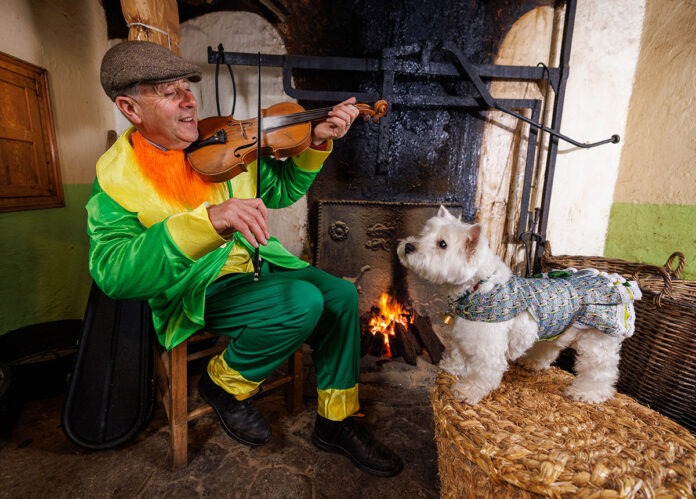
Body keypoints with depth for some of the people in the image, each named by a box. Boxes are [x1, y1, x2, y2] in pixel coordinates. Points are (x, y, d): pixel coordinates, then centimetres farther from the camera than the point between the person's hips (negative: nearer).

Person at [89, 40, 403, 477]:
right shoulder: (116, 177, -11)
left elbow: (282, 189, 10)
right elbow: (113, 272, -27)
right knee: (301, 302, -28)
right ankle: (227, 385, 2)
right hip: (198, 290, -5)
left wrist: (318, 143, -6)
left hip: (256, 265, 6)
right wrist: (208, 220, -42)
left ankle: (335, 422, 7)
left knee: (341, 294, -12)